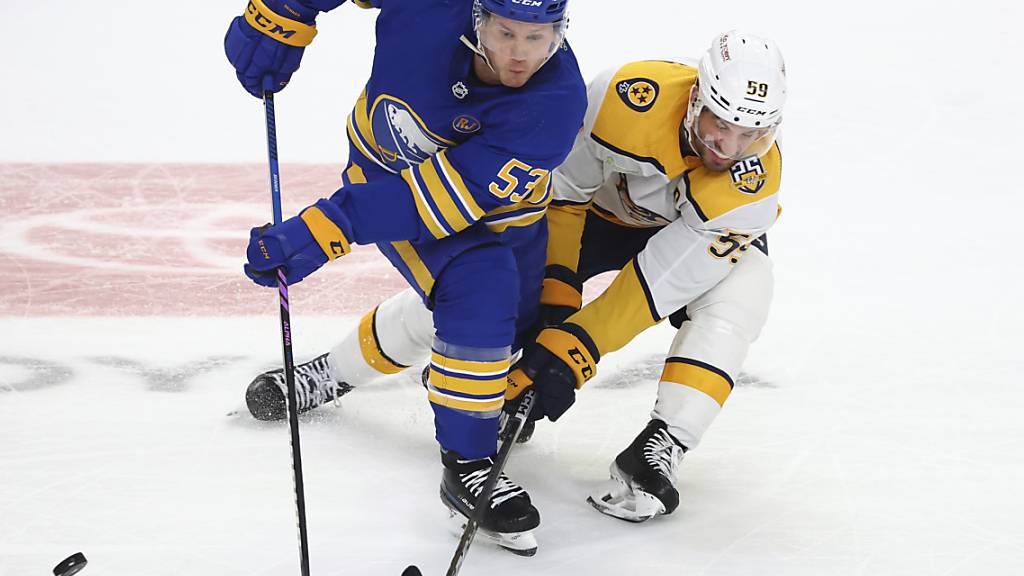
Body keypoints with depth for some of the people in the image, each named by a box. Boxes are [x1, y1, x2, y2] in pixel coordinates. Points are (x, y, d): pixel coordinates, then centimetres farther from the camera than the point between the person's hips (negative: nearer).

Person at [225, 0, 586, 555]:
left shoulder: (556, 103, -36)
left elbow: (450, 193, -41)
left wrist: (330, 227, -45)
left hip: (500, 205, 2)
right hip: (387, 167, -2)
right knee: (476, 293, -24)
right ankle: (465, 464, -11)